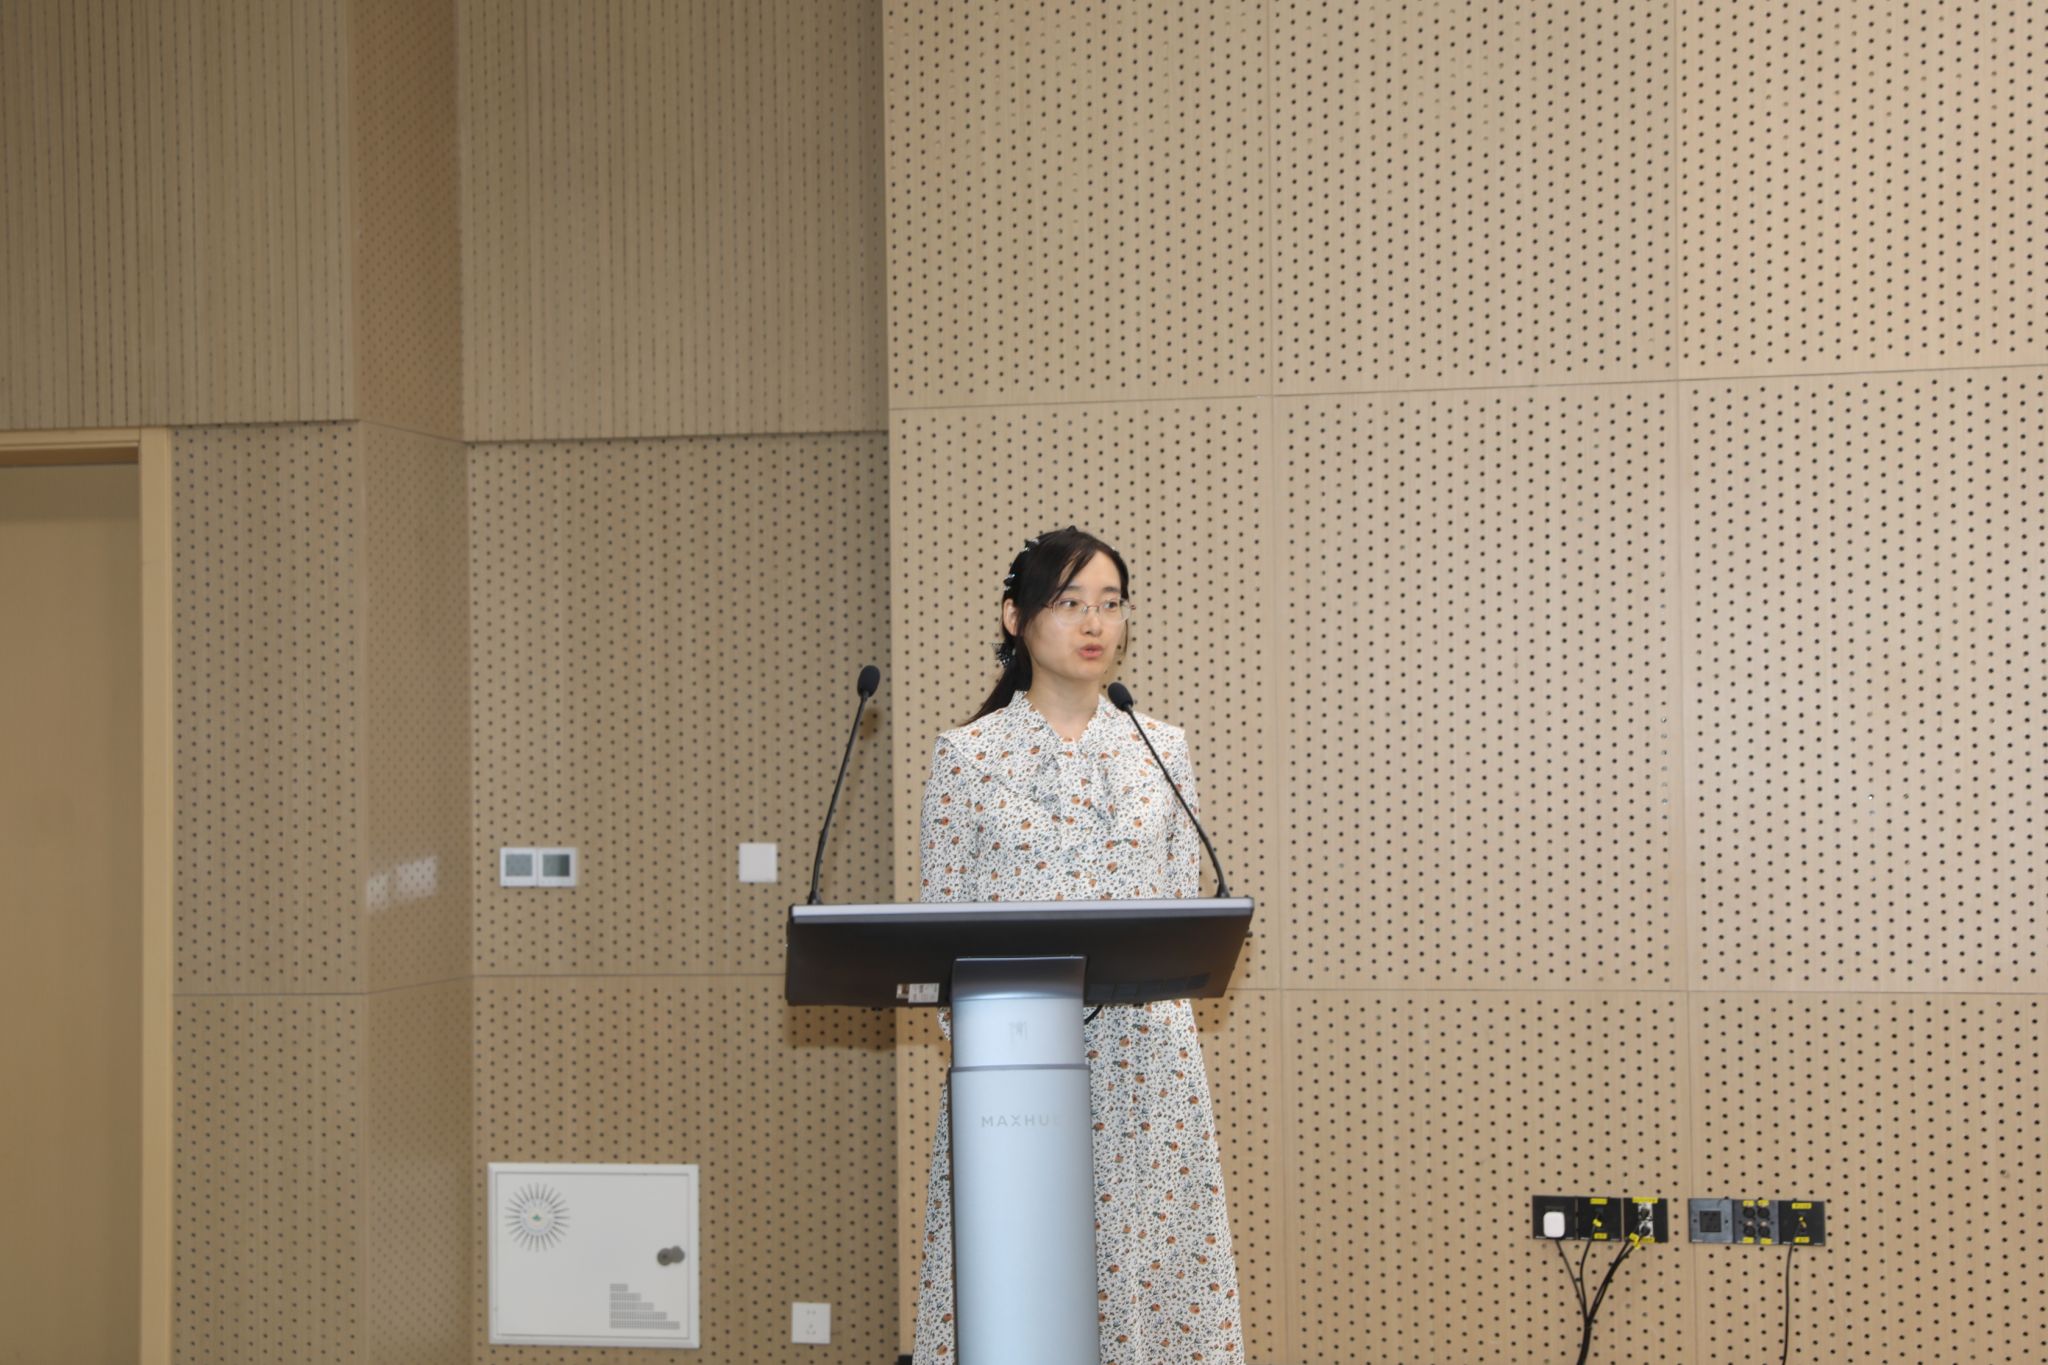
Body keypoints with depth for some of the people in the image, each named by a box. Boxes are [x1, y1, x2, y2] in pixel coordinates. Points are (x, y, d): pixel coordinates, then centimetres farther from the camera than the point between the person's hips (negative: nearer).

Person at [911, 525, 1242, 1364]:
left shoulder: (1161, 749, 9)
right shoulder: (967, 755, 2)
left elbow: (1189, 907, 10)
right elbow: (937, 919, 2)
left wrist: (1145, 981, -6)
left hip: (1143, 1058, 2)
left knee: (1143, 1260, 1)